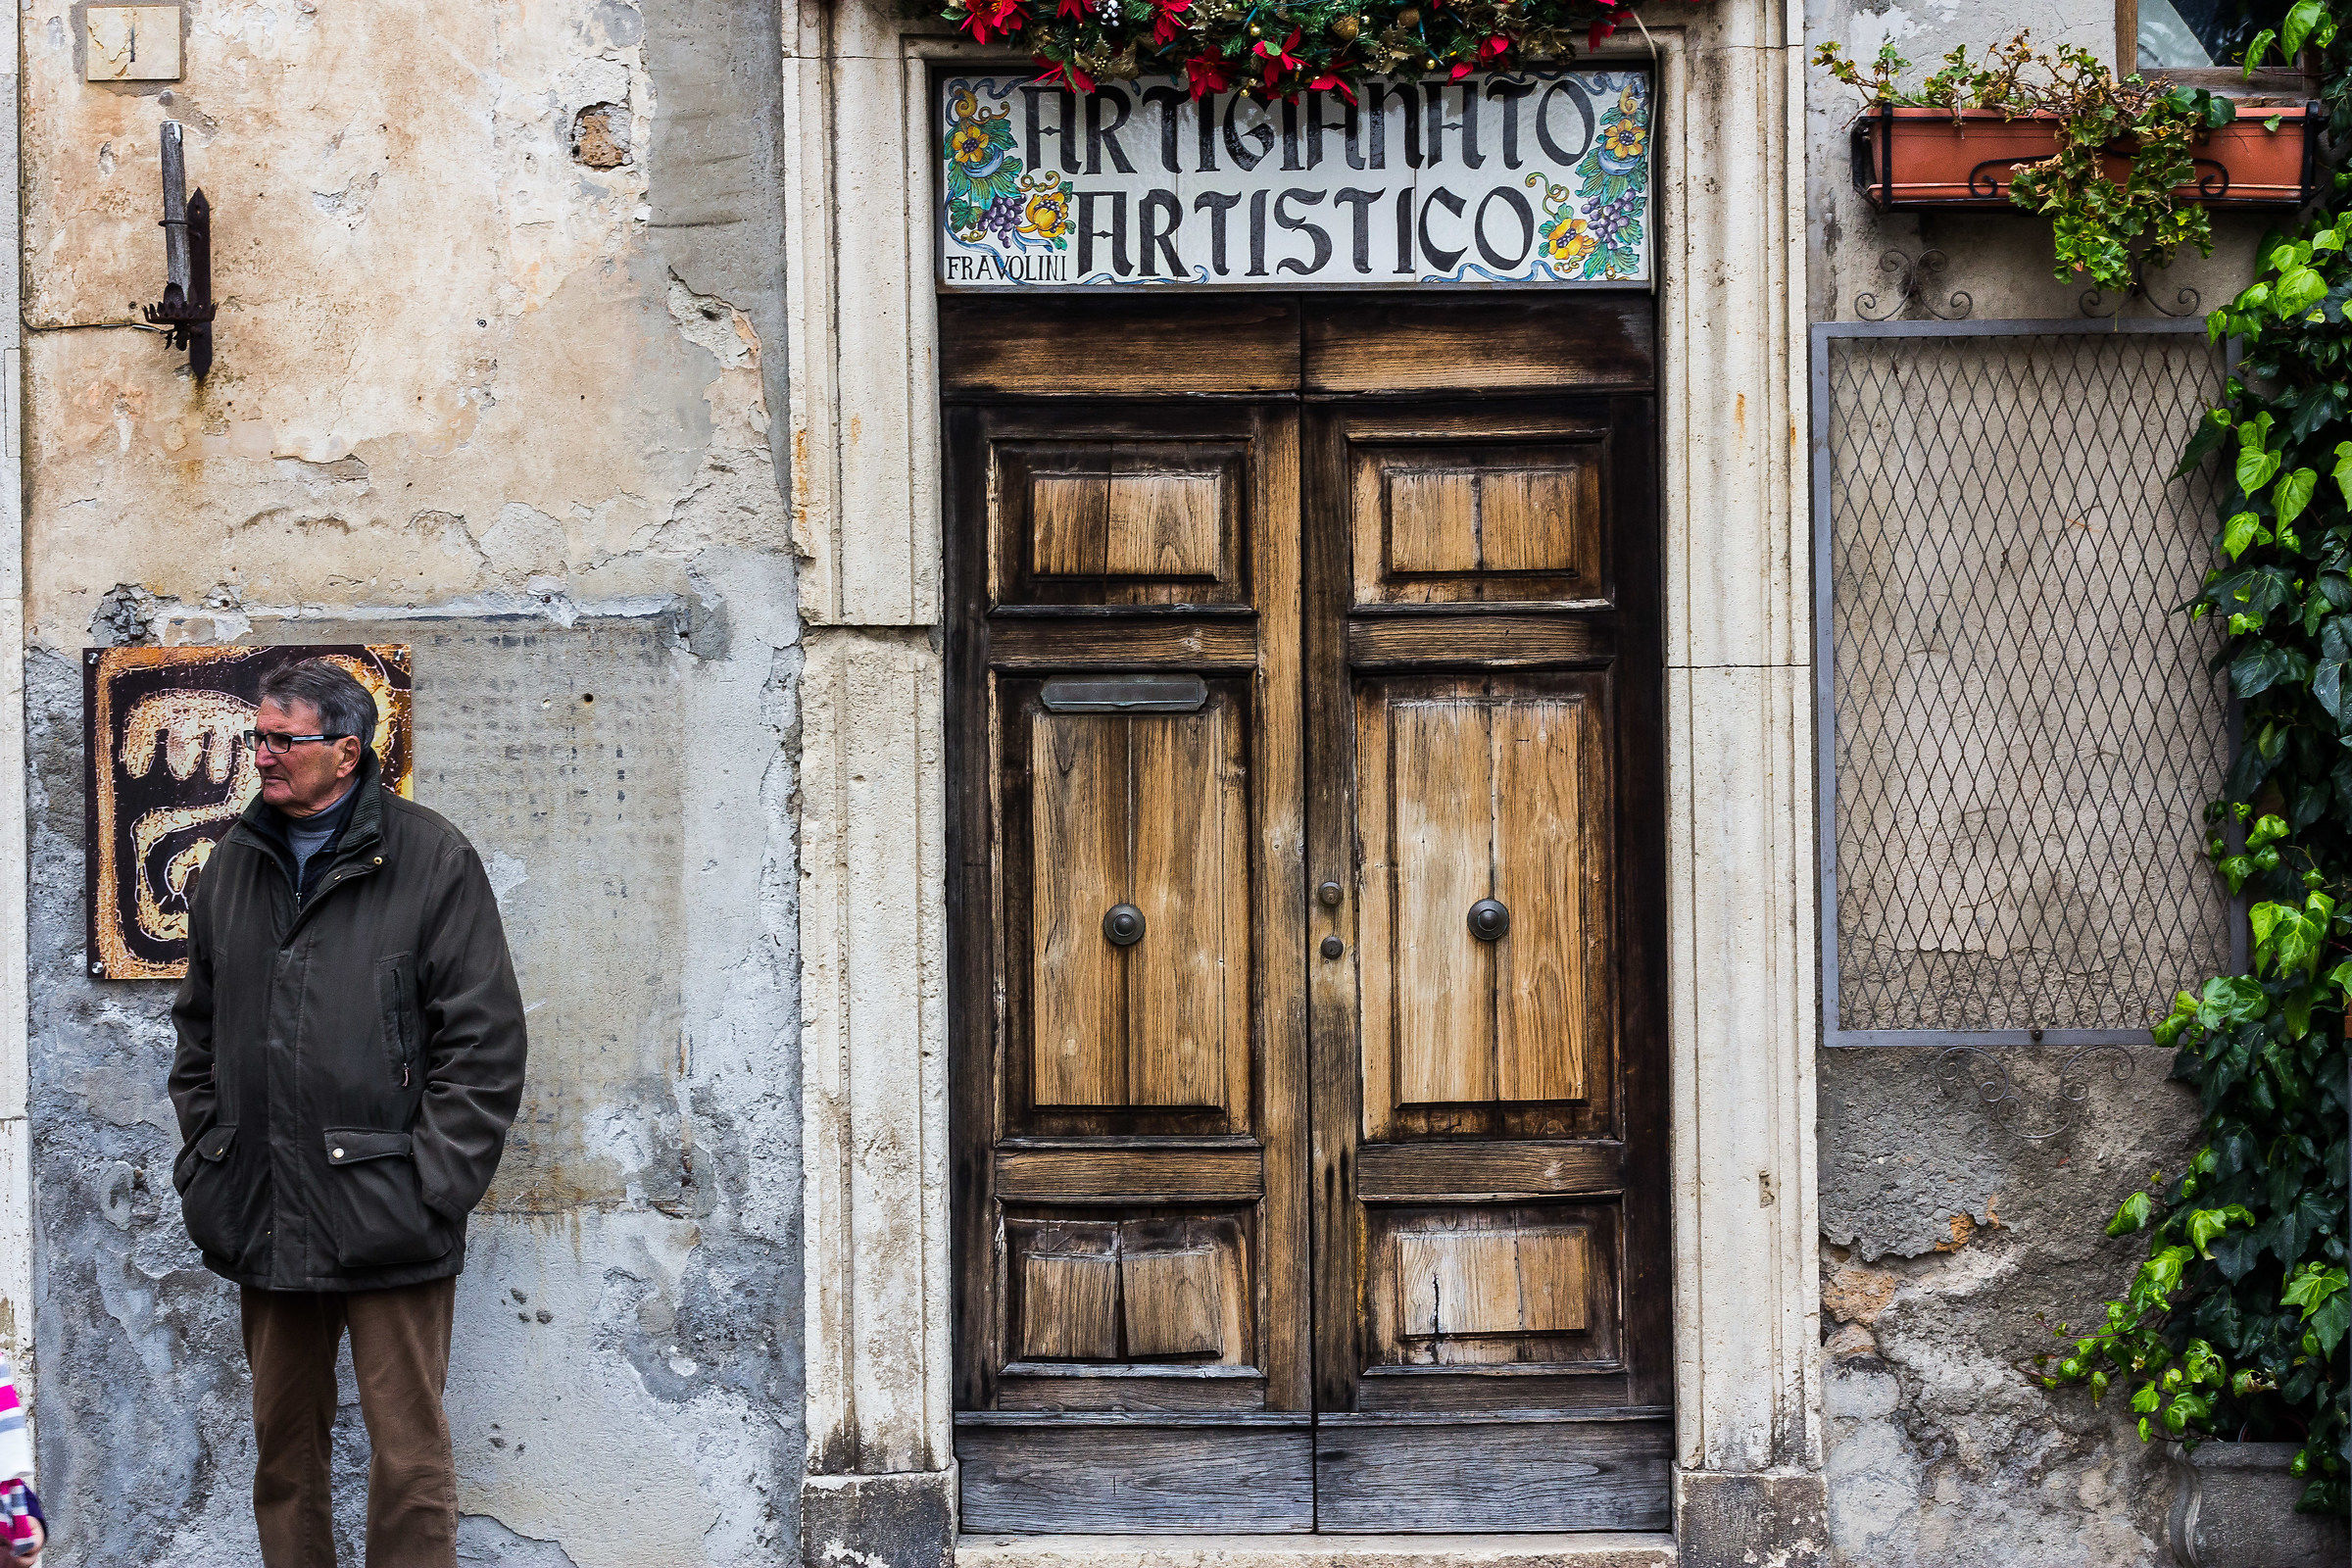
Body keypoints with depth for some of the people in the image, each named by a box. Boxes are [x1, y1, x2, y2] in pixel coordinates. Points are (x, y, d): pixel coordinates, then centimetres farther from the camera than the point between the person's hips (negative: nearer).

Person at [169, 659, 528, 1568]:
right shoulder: (233, 869, 13)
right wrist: (203, 1155, 9)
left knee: (410, 1459, -3)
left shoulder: (432, 862, -3)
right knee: (284, 1450, 12)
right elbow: (198, 1032, 22)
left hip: (387, 1221, -5)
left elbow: (485, 1040, -6)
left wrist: (432, 1180, -11)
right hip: (263, 1223, 5)